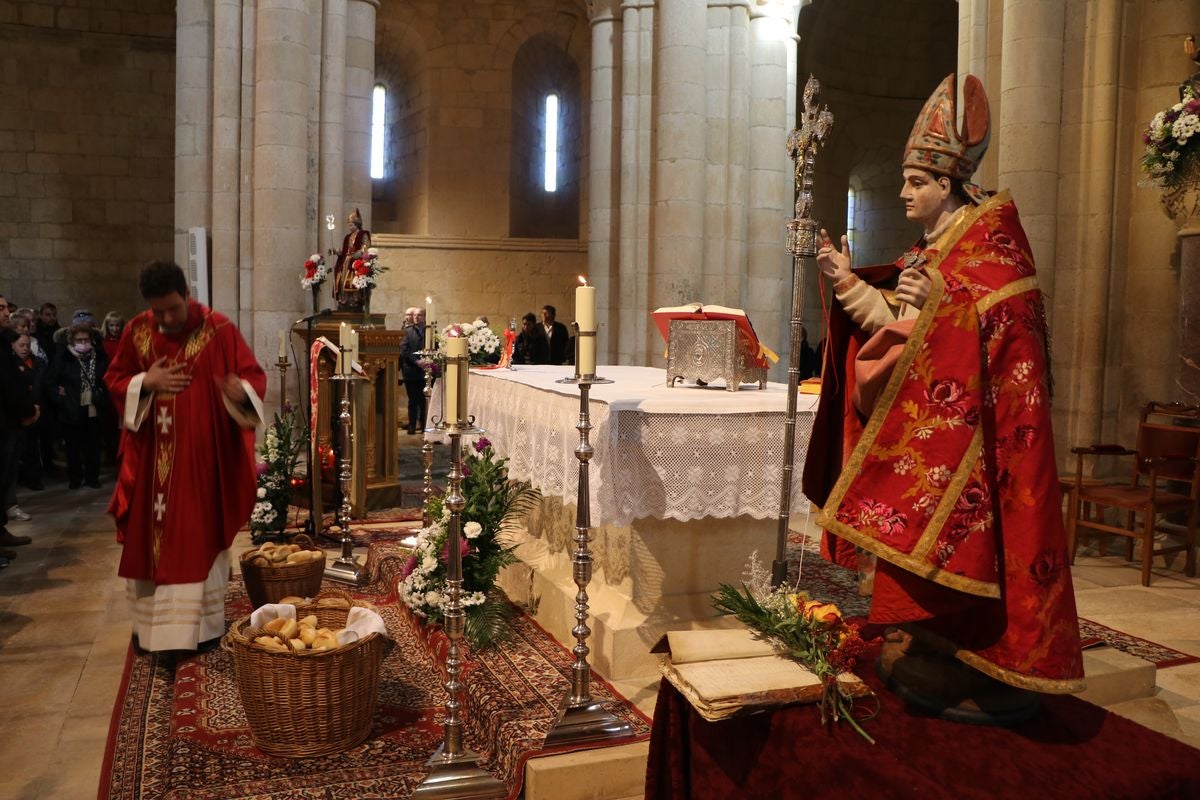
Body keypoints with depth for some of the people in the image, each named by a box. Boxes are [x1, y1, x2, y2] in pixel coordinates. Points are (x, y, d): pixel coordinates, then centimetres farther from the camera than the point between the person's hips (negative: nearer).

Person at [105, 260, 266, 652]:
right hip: (151, 457, 4)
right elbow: (114, 380, 10)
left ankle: (201, 623, 13)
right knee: (150, 537, 10)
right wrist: (145, 382, -12)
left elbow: (255, 375, -9)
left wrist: (241, 390, -32)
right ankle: (151, 621, 25)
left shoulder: (219, 329, -9)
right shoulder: (136, 331, 2)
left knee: (199, 538, 3)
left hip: (202, 456, -3)